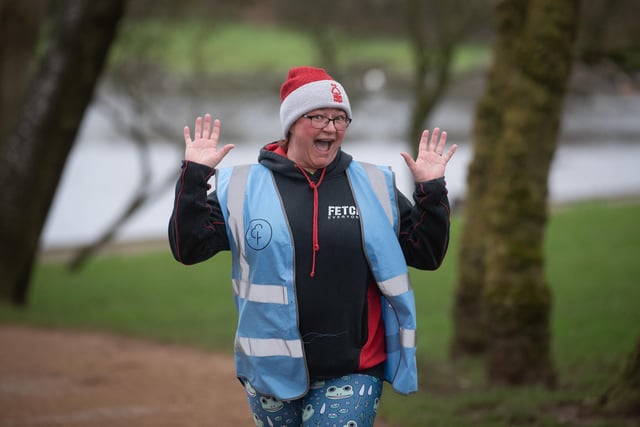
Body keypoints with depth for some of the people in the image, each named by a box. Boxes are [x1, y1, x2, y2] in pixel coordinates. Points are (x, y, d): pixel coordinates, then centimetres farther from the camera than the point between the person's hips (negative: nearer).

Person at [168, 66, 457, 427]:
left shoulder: (376, 186, 6)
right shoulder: (243, 187, 1)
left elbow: (426, 254, 8)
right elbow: (188, 248, -2)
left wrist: (432, 190, -4)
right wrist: (195, 176, -10)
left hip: (352, 373, 0)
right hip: (273, 370, 0)